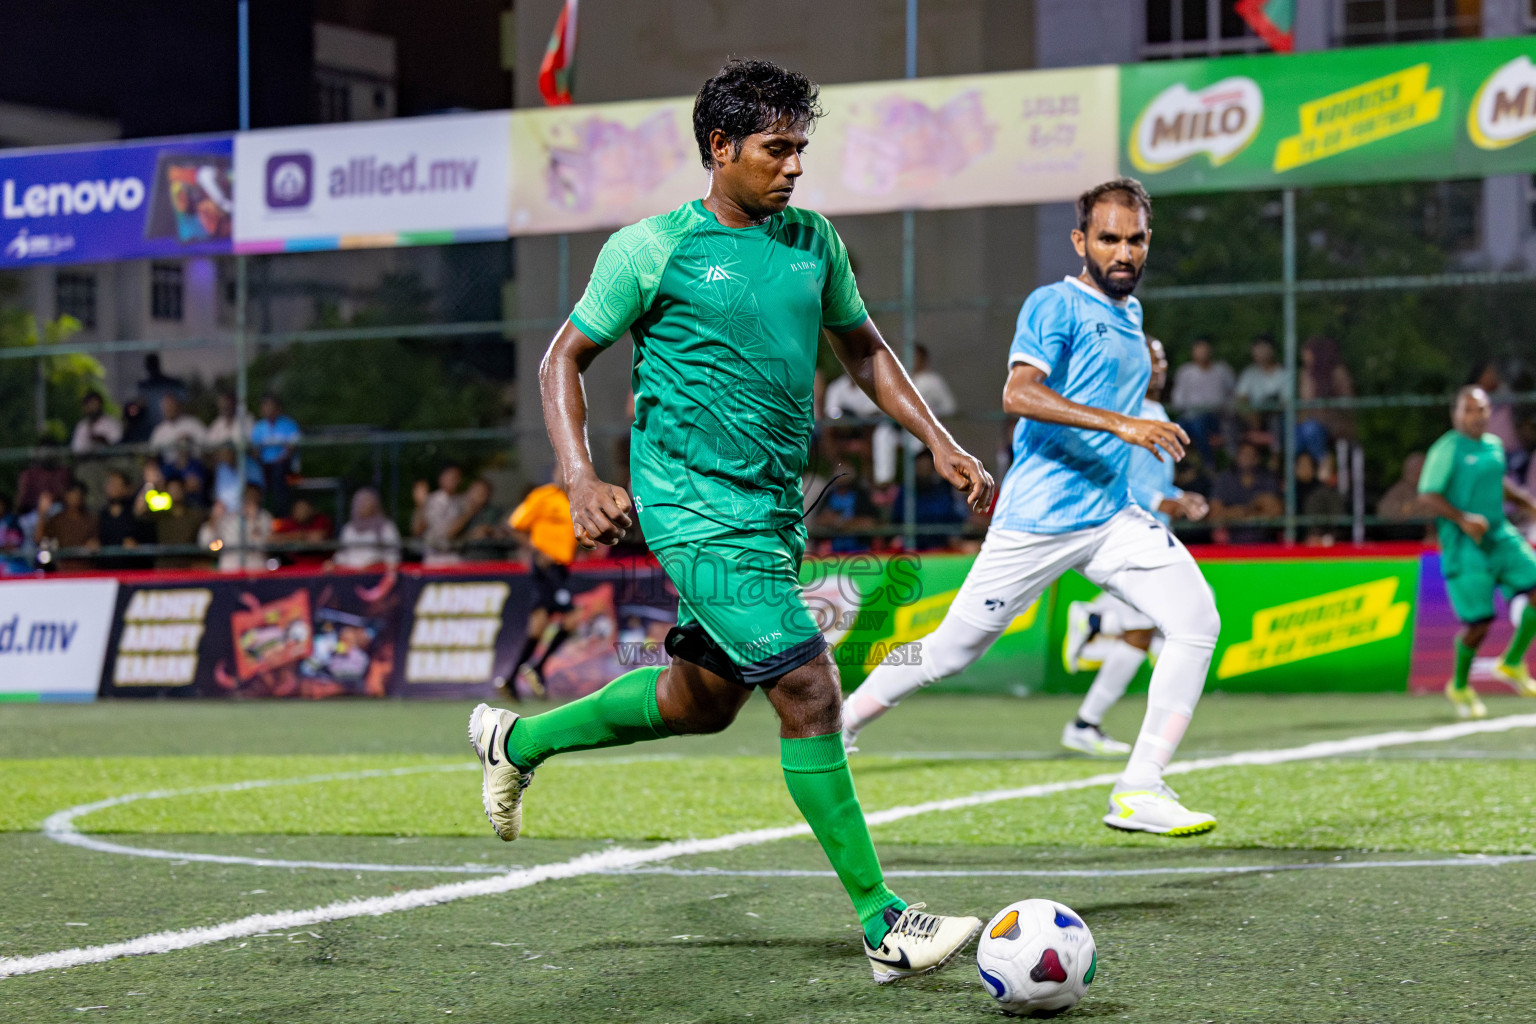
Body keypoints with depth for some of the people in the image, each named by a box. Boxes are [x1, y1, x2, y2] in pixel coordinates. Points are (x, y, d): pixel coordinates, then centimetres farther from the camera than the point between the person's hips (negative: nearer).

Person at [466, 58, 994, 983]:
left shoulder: (812, 242, 10)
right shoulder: (653, 249, -7)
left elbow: (863, 350, 22)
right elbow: (564, 361, 1)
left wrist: (940, 443, 10)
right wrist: (582, 480, -13)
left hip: (775, 507, 8)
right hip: (694, 506, -8)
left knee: (701, 699, 20)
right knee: (809, 690, -15)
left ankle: (518, 741, 43)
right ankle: (884, 926, -10)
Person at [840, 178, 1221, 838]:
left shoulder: (1130, 314, 17)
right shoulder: (1054, 306, -8)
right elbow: (1019, 393, -25)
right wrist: (1120, 424, -32)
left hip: (1112, 517, 6)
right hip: (1034, 522, -6)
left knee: (1196, 620, -14)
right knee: (952, 651, 1)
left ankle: (1140, 792, -15)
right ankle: (834, 729, 22)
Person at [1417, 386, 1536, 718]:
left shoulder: (1494, 445, 12)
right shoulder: (1447, 448, -10)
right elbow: (1428, 495, -14)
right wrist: (1464, 519, -25)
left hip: (1500, 537, 7)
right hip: (1464, 546, -7)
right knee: (1478, 622, -6)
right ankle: (1459, 687, 21)